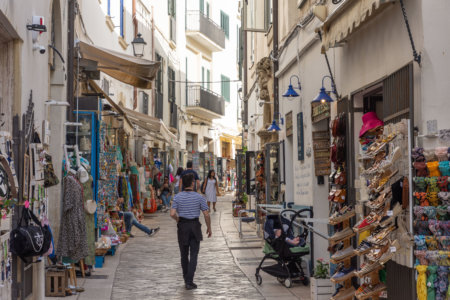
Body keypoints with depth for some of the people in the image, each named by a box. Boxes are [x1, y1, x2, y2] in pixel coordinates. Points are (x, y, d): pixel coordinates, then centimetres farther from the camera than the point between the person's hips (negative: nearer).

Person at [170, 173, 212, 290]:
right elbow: (206, 215, -7)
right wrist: (209, 228, 6)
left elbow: (172, 214, -12)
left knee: (184, 254, 15)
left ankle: (186, 279, 26)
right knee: (193, 255, 1)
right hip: (195, 226, -2)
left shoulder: (177, 197, -4)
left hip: (182, 227, 2)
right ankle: (189, 282, -6)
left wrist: (178, 220, 9)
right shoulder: (199, 197, -7)